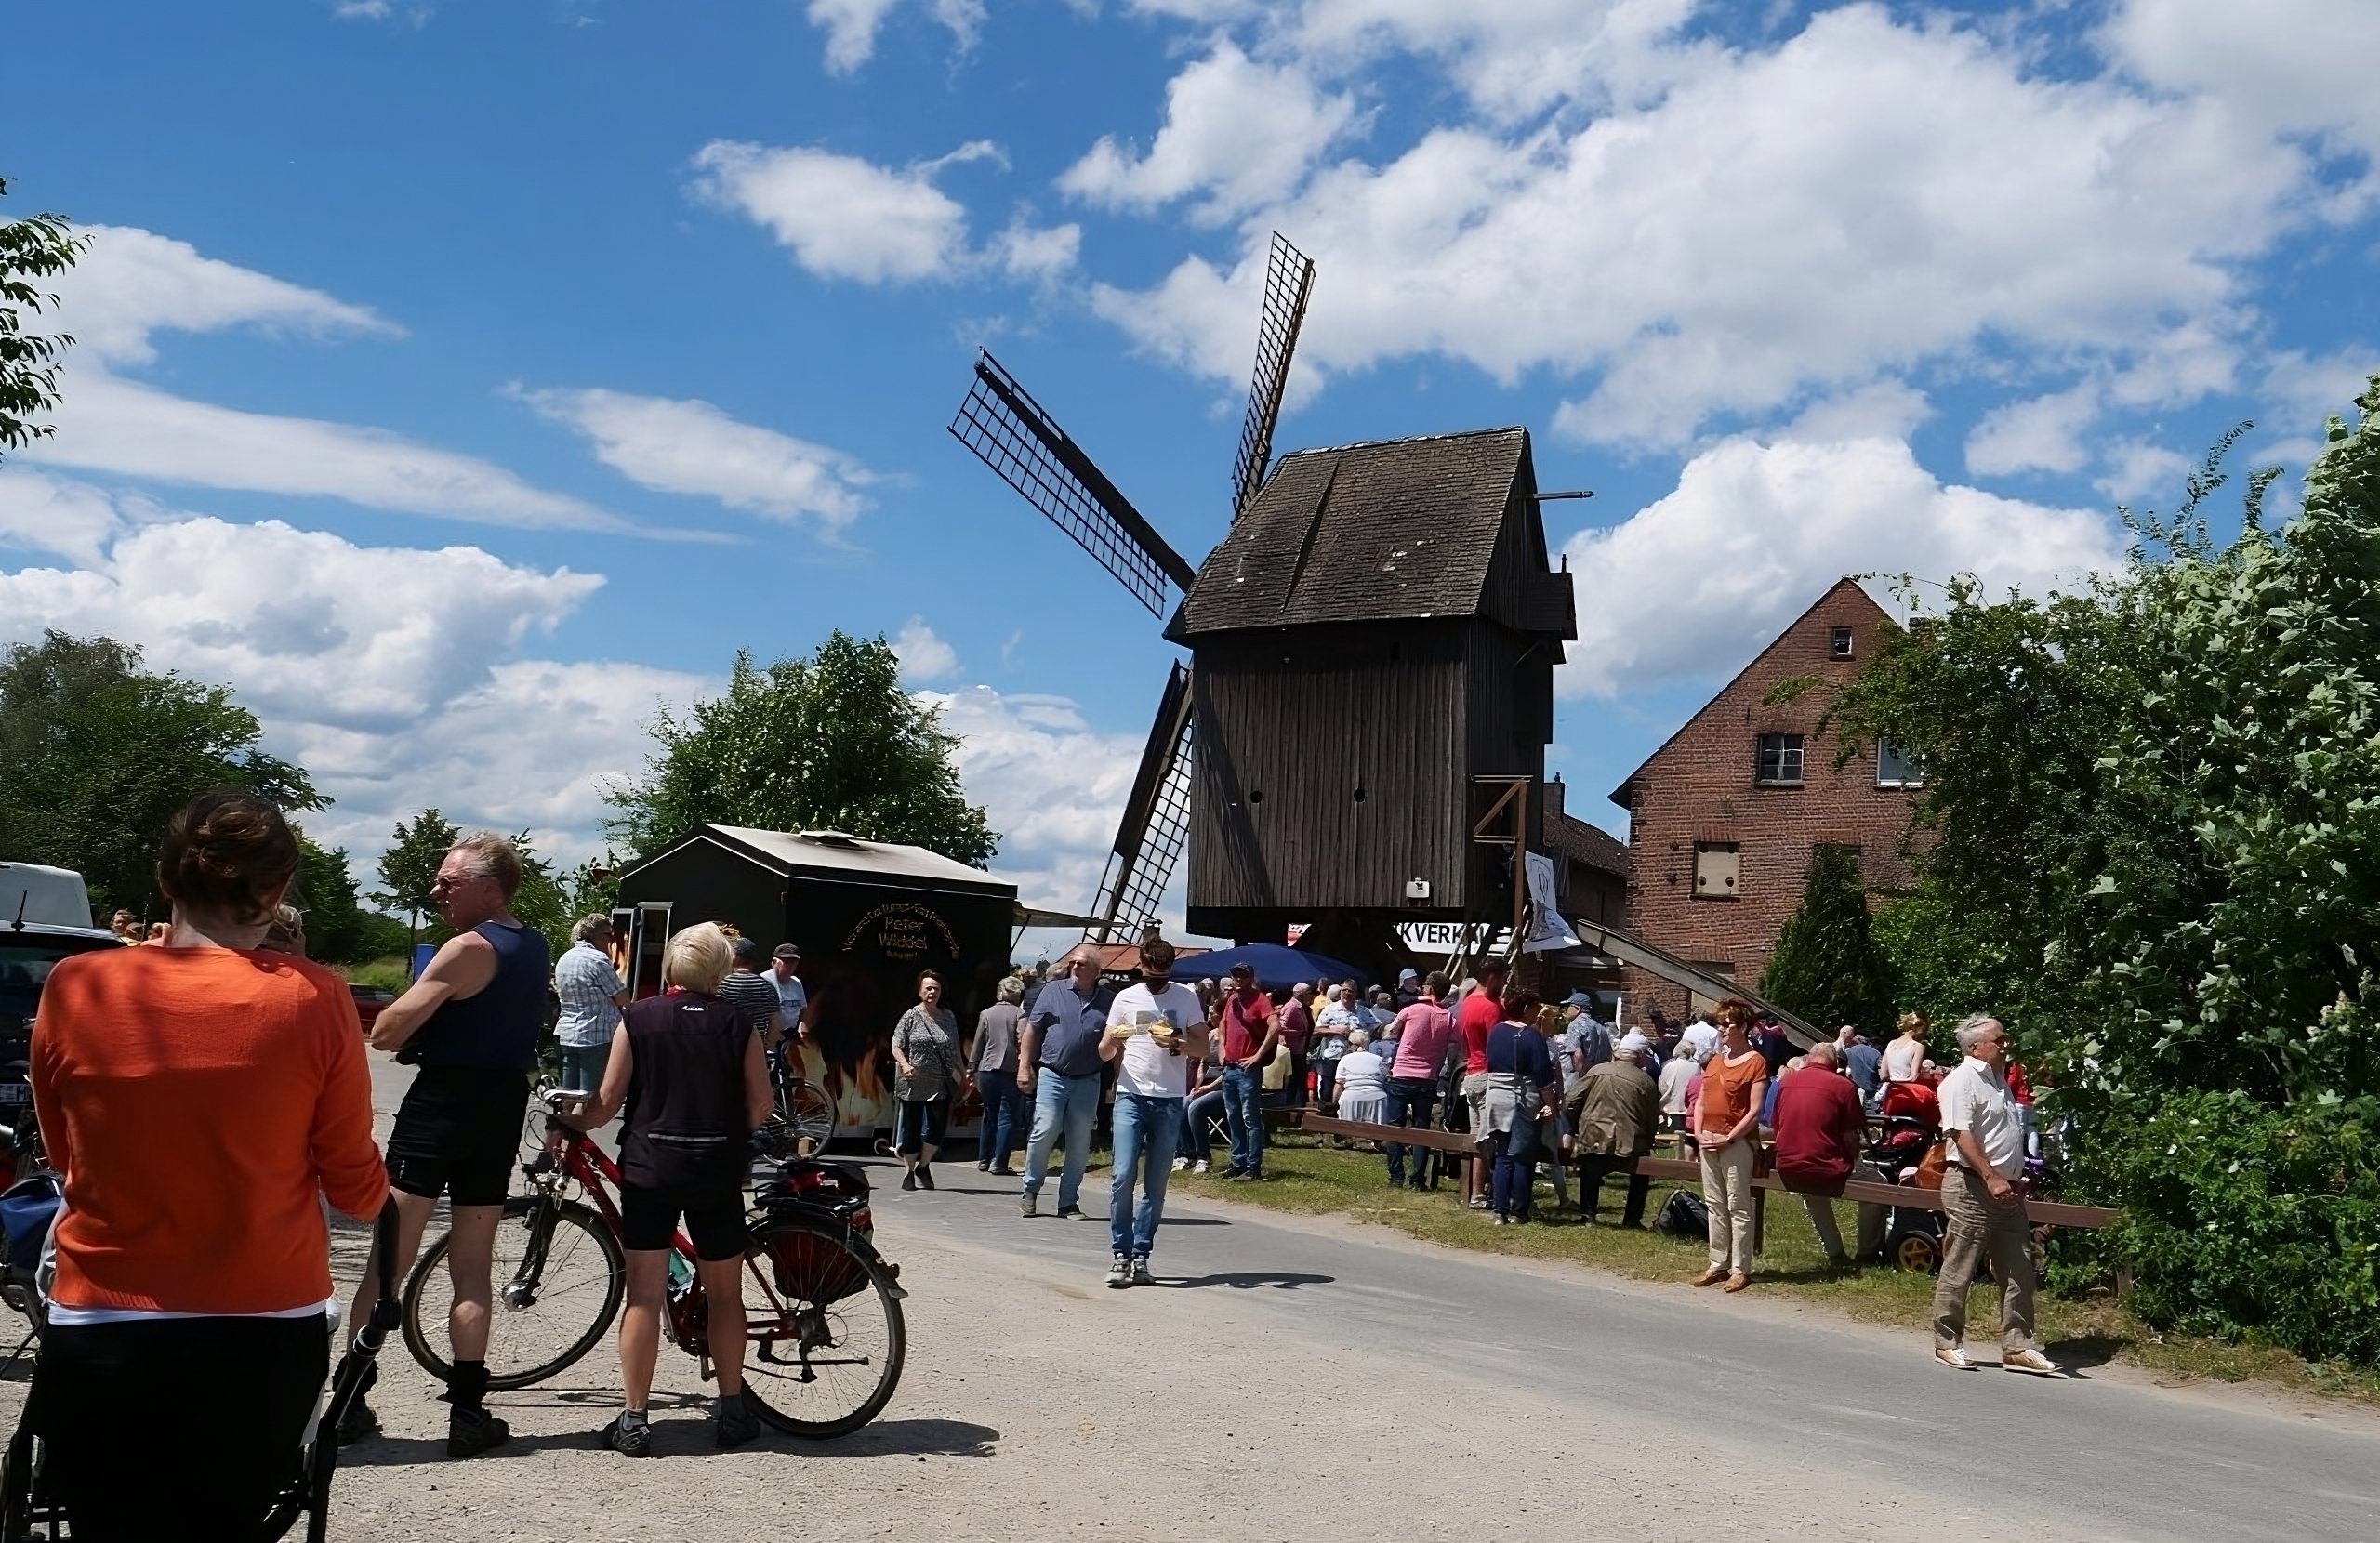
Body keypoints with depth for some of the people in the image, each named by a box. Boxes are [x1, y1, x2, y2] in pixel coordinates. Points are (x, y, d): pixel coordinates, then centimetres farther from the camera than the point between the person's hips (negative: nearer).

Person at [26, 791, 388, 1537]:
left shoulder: (74, 988, -7)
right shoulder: (314, 999, -12)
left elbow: (64, 1155, 10)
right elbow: (355, 1187, -2)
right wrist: (379, 1192, 20)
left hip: (100, 1341, 0)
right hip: (265, 1340, 0)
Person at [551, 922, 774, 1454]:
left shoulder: (639, 1018, -1)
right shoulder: (738, 1022, 1)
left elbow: (608, 1100, -2)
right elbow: (762, 1102, -1)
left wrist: (566, 1123, 16)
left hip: (649, 1168, -1)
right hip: (718, 1171, 1)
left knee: (644, 1295, 4)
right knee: (725, 1293, 13)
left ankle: (633, 1420, 5)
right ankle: (732, 1412, 18)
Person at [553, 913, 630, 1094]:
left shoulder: (564, 959, 12)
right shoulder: (598, 959, -14)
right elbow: (623, 999, -13)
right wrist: (623, 968, 2)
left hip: (567, 1036, 8)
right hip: (597, 1038, -8)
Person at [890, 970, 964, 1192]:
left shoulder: (948, 1017, 9)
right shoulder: (911, 1017, -2)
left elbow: (955, 1051, 17)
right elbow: (896, 1046, -4)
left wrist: (963, 1074, 17)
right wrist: (905, 1065, -21)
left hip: (940, 1085, 3)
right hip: (913, 1084, -2)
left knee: (935, 1130, -2)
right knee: (911, 1129, 5)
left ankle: (923, 1167, 21)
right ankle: (909, 1172, 21)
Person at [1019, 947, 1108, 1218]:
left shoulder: (1106, 1001, 6)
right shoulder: (1053, 991, 3)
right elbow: (1032, 1029, 5)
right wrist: (1024, 1066, -1)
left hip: (1087, 1081, 2)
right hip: (1053, 1076, -2)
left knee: (1080, 1144, 5)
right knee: (1044, 1132, -11)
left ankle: (1068, 1201, 14)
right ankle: (1030, 1191, 6)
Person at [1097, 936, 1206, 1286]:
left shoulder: (1186, 997, 5)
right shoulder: (1126, 998, 5)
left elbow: (1202, 1049, 3)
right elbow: (1104, 1054, 7)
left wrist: (1174, 1042, -16)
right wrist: (1112, 1038, -17)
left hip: (1169, 1102, 0)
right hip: (1131, 1098, 0)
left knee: (1155, 1185, 2)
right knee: (1123, 1176, -11)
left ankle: (1140, 1256, 8)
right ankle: (1121, 1254, -4)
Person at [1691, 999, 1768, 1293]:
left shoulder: (1755, 1063, -8)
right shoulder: (1715, 1061, 14)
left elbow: (1755, 1111, -13)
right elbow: (1701, 1101, 16)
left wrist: (1728, 1138, -16)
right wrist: (1698, 1133, 1)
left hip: (1736, 1143, -7)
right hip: (1709, 1141, 7)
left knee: (1738, 1207, -2)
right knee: (1714, 1205, 11)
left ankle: (1740, 1269, 2)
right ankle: (1718, 1264, 18)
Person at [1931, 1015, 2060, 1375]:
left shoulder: (1996, 1079, 18)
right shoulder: (1962, 1080, -12)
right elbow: (1961, 1135, -21)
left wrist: (2014, 1178, 20)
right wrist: (1992, 1178, -26)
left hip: (2005, 1188, 9)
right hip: (1971, 1186, -9)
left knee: (2018, 1270, 7)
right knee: (1959, 1270, 0)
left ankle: (2017, 1346, 12)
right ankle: (1947, 1342, 9)